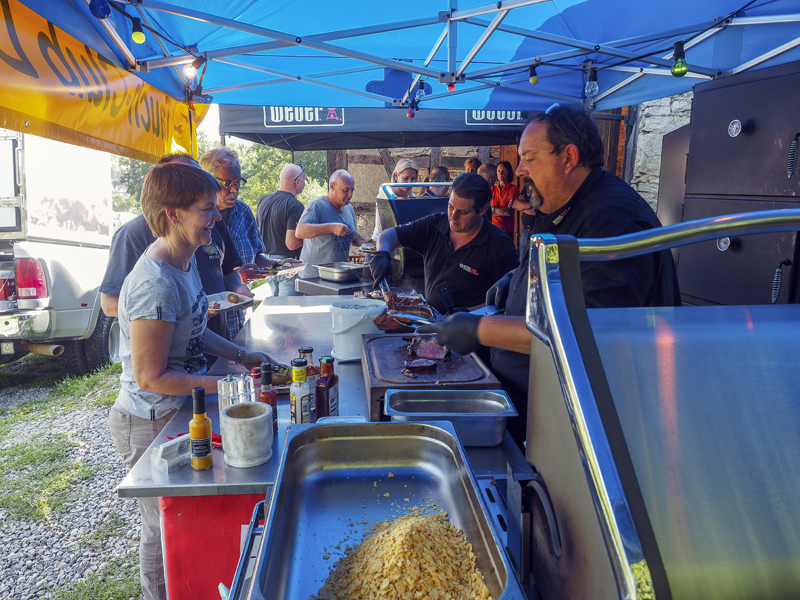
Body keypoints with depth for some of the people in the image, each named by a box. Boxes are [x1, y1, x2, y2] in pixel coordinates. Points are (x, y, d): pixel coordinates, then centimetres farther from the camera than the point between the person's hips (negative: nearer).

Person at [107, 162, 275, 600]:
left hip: (179, 412, 9)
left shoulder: (185, 260, 0)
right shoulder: (156, 285, -30)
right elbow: (152, 376, -26)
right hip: (150, 424, -9)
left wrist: (241, 355, 3)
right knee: (164, 531, 14)